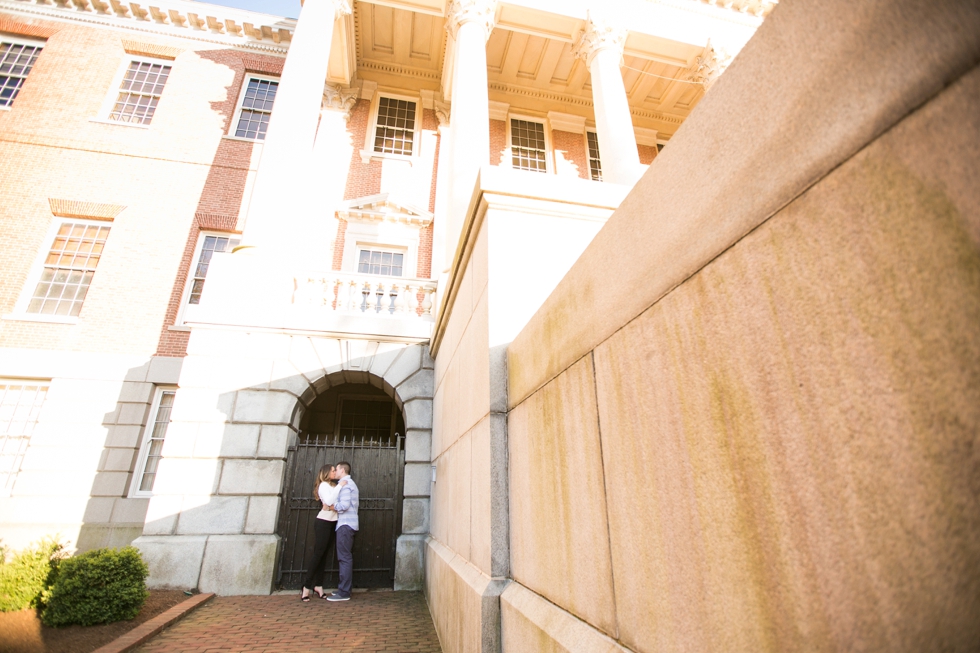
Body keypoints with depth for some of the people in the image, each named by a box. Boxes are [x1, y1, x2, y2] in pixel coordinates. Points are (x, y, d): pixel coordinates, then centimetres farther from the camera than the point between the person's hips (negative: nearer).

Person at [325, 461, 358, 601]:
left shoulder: (345, 483, -11)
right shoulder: (351, 483, 22)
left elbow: (344, 505, -22)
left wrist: (331, 506, -6)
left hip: (345, 524, -10)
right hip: (350, 524, 10)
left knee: (344, 557, -8)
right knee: (347, 557, 12)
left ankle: (344, 592, -5)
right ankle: (344, 588, 18)